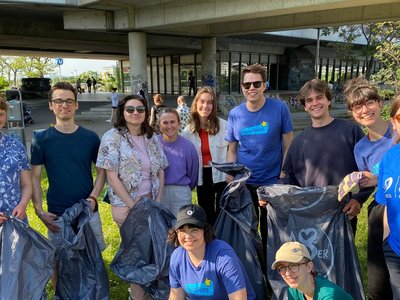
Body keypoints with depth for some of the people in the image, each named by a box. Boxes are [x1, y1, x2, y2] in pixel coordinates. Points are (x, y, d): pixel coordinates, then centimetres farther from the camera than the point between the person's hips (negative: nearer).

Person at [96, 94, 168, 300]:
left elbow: (160, 171, 10)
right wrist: (133, 206, -14)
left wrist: (158, 201, -1)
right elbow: (112, 176, -13)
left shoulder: (152, 138, 7)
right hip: (126, 205, -5)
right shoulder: (113, 137, -9)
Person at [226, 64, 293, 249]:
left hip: (273, 182, -2)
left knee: (270, 231, 15)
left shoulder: (280, 109, -9)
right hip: (244, 183, 2)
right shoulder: (234, 114, -1)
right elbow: (232, 150, 6)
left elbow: (287, 147, -5)